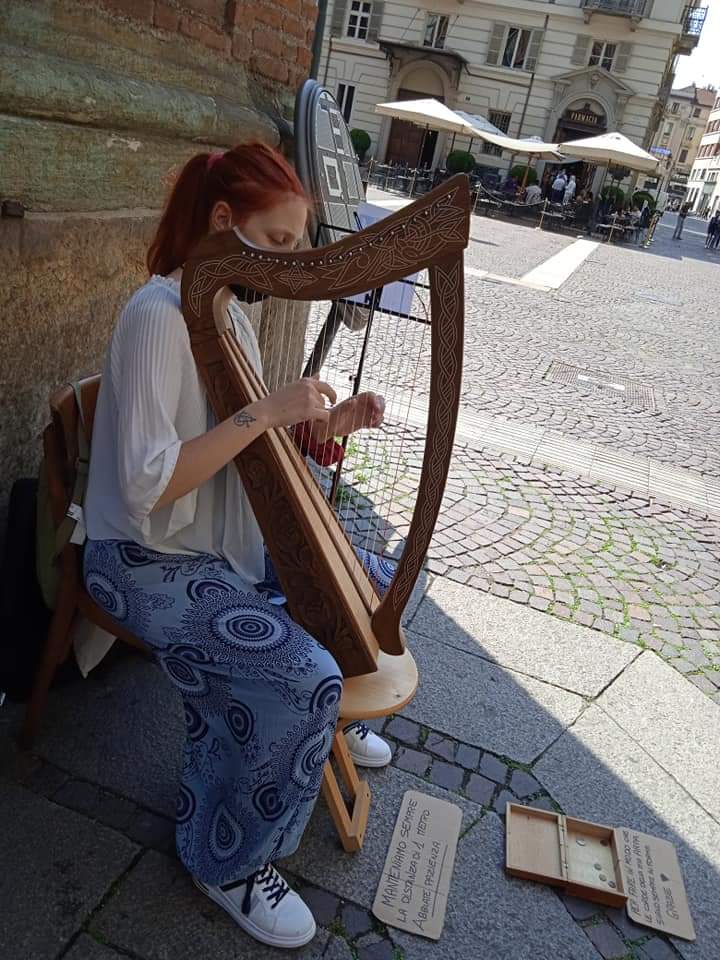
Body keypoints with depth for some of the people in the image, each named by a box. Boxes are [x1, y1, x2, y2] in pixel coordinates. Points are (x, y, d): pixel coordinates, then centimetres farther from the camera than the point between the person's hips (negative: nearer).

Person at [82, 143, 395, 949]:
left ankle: (326, 720, 37)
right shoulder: (158, 314, -22)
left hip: (230, 540, 9)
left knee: (370, 582, 12)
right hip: (152, 562, -9)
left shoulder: (231, 309, 6)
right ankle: (224, 862, 2)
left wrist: (323, 424, -7)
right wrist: (264, 412, -27)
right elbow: (145, 487, -27)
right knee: (302, 677, -25)